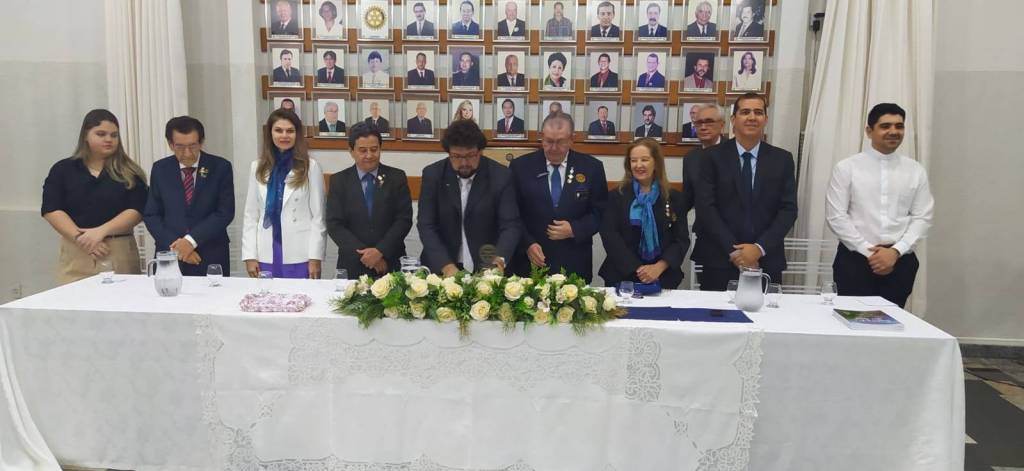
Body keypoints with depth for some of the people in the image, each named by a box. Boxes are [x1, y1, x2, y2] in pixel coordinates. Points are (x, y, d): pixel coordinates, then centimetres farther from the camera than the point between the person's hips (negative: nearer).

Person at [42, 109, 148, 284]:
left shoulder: (128, 173, 6)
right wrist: (82, 238, -12)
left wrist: (101, 231, -16)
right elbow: (52, 210, 0)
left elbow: (137, 210, -4)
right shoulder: (63, 169, 8)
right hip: (76, 253, 1)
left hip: (120, 253, 0)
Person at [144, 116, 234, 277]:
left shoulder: (220, 167, -3)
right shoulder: (160, 169, 5)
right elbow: (151, 215, 4)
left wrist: (191, 240, -15)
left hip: (211, 258, -2)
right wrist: (174, 245, -10)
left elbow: (225, 212, -7)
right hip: (170, 257, 2)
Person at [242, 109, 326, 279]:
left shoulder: (310, 167, -1)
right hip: (266, 256, 3)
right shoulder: (258, 167, 9)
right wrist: (250, 256, 1)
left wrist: (315, 258, -7)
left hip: (300, 256, -2)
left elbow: (318, 216, -2)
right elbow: (250, 215, 8)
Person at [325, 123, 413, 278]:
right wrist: (363, 254, -13)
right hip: (353, 265, 0)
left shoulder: (397, 177, 2)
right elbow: (334, 225, -3)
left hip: (391, 263, 0)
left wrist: (380, 251, -14)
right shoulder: (339, 181, 3)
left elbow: (404, 219, -4)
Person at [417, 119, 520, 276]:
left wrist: (499, 260, -26)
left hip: (487, 269, 0)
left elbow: (510, 226, -8)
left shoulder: (501, 176, -6)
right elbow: (426, 226, -5)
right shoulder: (433, 174, -3)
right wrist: (446, 266, -19)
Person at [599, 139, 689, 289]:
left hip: (663, 279, 1)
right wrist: (637, 269, -16)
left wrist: (659, 267, -15)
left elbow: (682, 240, 0)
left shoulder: (674, 198, 5)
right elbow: (610, 237, -7)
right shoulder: (616, 196, 2)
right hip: (622, 277, 0)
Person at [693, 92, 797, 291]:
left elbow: (788, 209, 1)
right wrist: (732, 250, -13)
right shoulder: (712, 157, 0)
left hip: (766, 262, 2)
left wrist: (760, 248, -11)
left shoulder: (782, 159, 6)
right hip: (719, 262, -1)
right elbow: (705, 207, -6)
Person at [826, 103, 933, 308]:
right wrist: (868, 251, -11)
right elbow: (836, 216, -6)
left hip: (900, 260, 2)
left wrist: (895, 251, -10)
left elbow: (922, 218, 3)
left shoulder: (915, 170, 7)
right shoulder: (846, 167, -1)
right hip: (855, 258, -2)